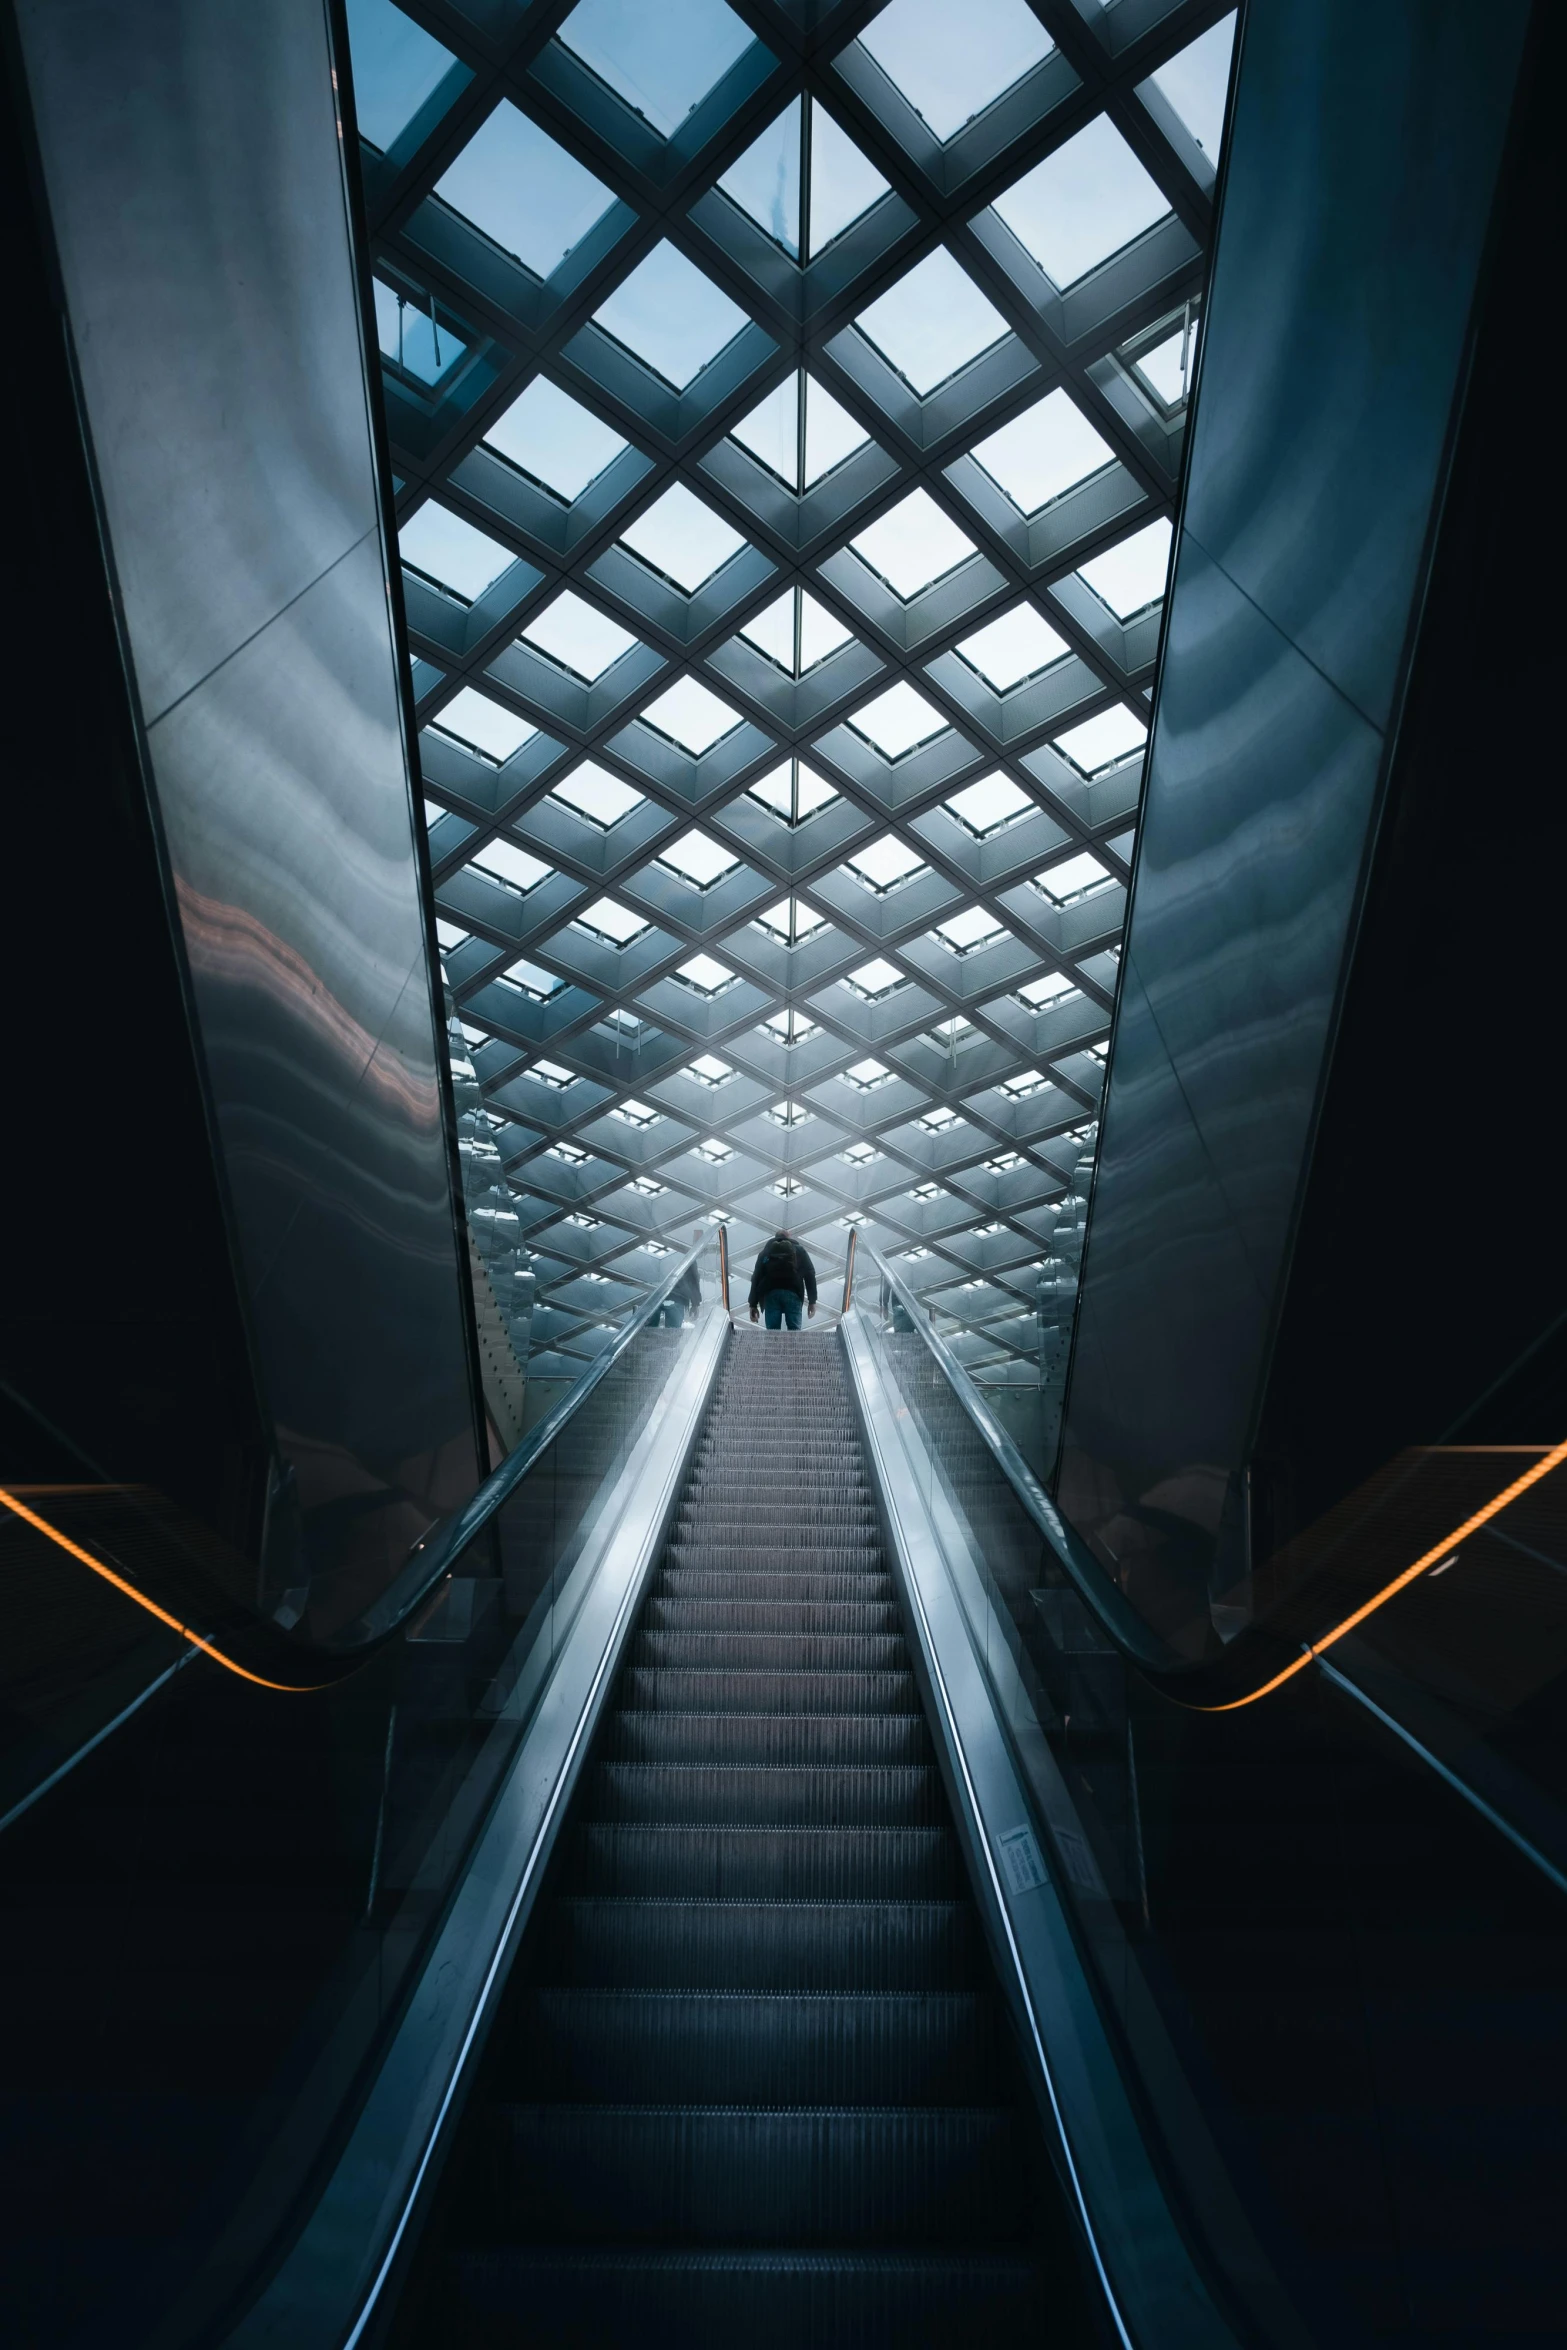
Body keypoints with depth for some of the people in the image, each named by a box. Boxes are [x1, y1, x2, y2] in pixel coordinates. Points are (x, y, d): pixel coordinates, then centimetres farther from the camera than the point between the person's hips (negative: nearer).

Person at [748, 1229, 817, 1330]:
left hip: (771, 1294, 1)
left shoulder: (766, 1252, 24)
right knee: (794, 1331, -1)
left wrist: (753, 1304, 14)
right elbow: (810, 1275, 12)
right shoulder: (799, 1250, 23)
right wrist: (812, 1301, 10)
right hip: (792, 1293, -1)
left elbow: (756, 1278, 15)